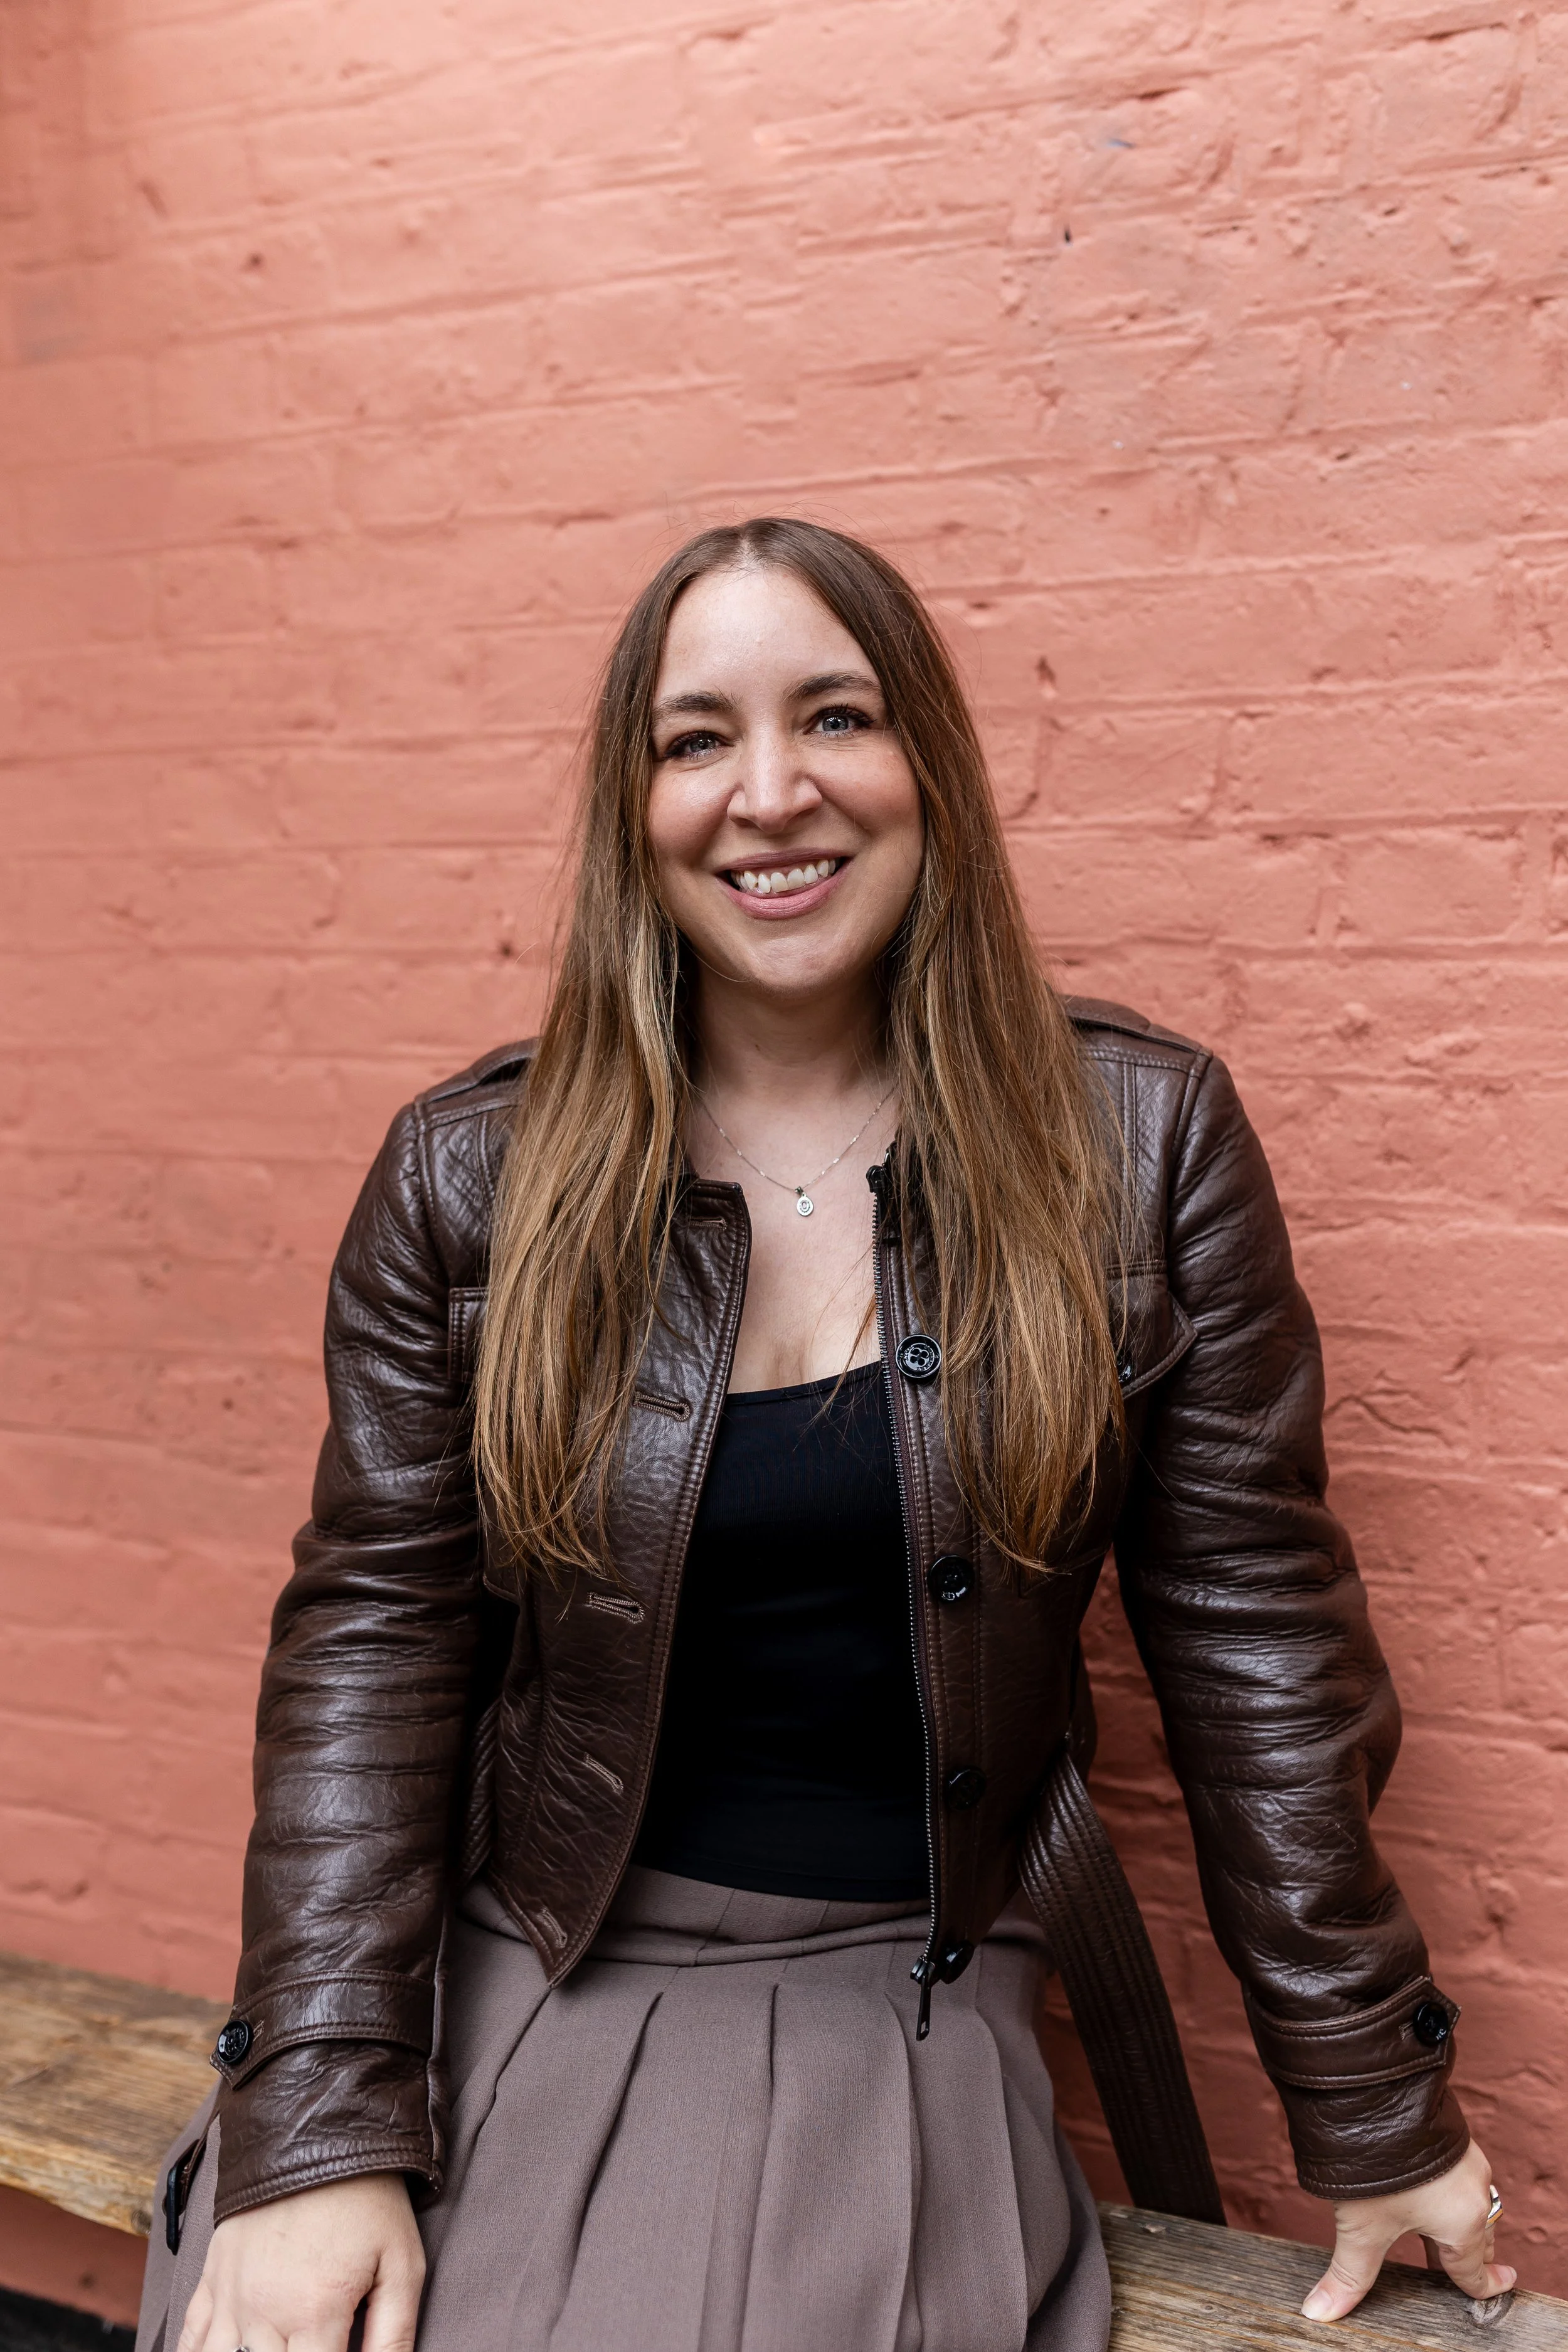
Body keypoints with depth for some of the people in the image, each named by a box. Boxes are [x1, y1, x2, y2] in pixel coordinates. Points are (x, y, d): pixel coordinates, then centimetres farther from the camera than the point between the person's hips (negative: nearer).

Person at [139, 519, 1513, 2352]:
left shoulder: (1141, 1141, -5)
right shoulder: (467, 1180, -3)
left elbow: (1252, 1634, -3)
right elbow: (371, 1637, -3)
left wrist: (1377, 2113, 1)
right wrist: (323, 2129, -10)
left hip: (897, 2006, 0)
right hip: (510, 1984, 1)